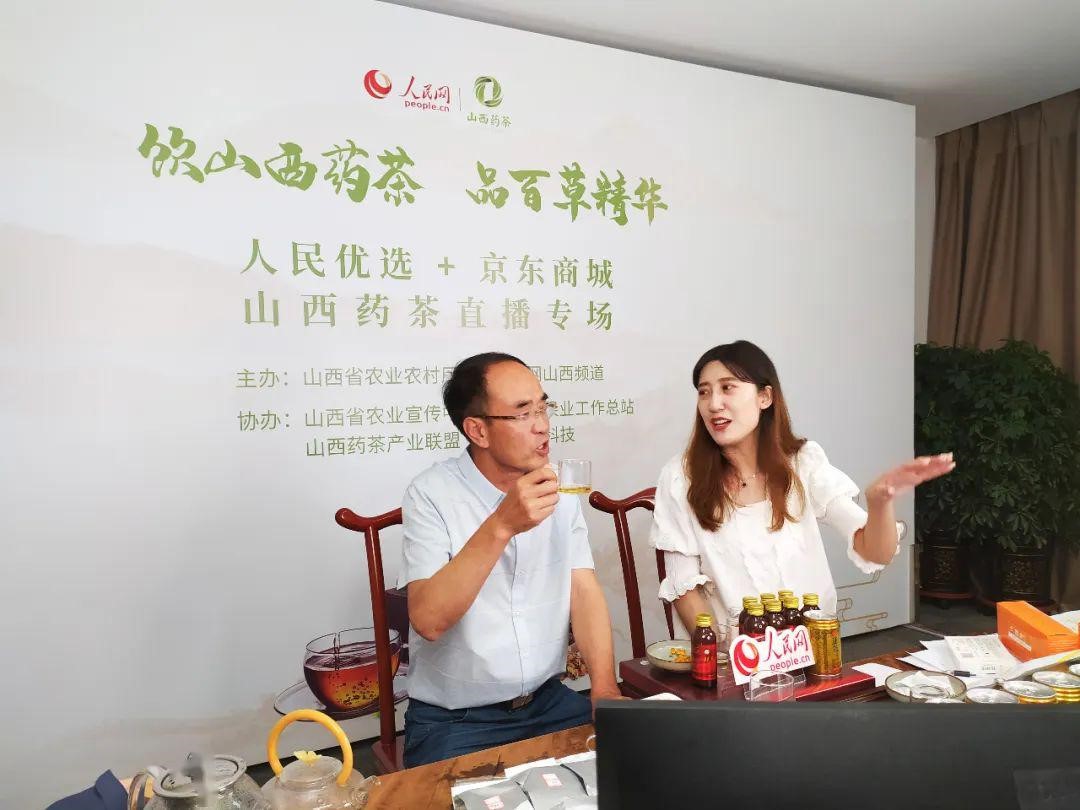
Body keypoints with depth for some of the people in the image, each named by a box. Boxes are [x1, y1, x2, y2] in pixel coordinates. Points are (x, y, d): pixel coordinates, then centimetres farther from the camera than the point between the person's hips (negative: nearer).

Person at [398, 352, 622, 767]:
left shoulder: (559, 488, 3)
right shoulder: (431, 494, -14)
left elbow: (584, 592, -1)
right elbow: (427, 620, -24)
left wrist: (605, 690, -15)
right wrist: (501, 526, -33)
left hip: (549, 701, 5)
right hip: (453, 720, -5)